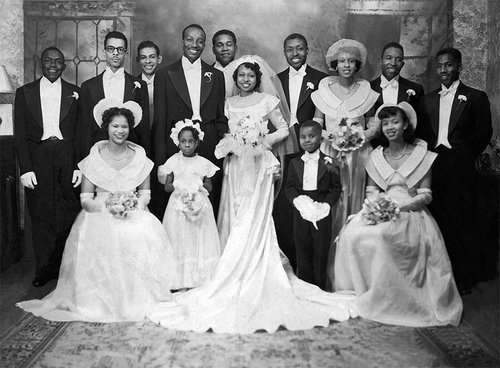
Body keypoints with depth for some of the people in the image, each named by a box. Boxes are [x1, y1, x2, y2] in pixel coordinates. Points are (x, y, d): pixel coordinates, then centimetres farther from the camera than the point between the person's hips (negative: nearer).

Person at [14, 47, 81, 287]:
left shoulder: (75, 93, 8)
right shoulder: (24, 92, 8)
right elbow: (20, 134, 4)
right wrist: (25, 168, -6)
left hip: (68, 157, 0)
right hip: (37, 159, 0)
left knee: (69, 214, 1)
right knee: (41, 215, 4)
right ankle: (44, 269, 15)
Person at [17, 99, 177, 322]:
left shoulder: (139, 156, 8)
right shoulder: (94, 158, 3)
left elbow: (145, 193, 9)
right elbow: (85, 199, 0)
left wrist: (133, 207, -12)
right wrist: (108, 208, -18)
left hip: (134, 214, 1)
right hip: (100, 214, -1)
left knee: (145, 236, -30)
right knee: (99, 239, -33)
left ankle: (138, 299, -15)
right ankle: (101, 300, -16)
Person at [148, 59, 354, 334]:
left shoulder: (267, 101, 2)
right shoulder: (229, 103, 13)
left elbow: (284, 129, 5)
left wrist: (264, 143, -7)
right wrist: (229, 144, -3)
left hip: (258, 164, -3)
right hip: (236, 165, 4)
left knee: (254, 220, -6)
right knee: (234, 219, 2)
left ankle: (255, 282, 1)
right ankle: (235, 278, 9)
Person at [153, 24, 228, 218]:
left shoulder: (216, 75, 11)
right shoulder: (164, 75, 5)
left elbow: (221, 118, 13)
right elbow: (159, 121, 3)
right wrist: (160, 161, -3)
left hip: (209, 150, 2)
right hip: (176, 147, -1)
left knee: (209, 207, 3)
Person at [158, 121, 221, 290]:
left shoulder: (203, 163, 2)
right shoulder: (173, 161, 2)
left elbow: (209, 186, 8)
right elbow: (167, 186, 5)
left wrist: (198, 185, -11)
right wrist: (178, 186, -14)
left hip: (199, 205, 0)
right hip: (178, 205, 0)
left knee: (199, 239, 1)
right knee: (180, 240, 0)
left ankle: (199, 277, 9)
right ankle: (181, 280, 6)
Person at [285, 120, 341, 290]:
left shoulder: (328, 163, -3)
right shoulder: (295, 163, 5)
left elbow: (336, 188, -4)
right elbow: (289, 187, 3)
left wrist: (326, 204, -18)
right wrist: (297, 201, -15)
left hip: (322, 213, -2)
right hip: (300, 213, 2)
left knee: (321, 251, 7)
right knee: (302, 251, 10)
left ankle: (319, 287, 21)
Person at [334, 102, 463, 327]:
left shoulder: (421, 155, 3)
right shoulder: (376, 157, 14)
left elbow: (426, 195, -1)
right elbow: (371, 190, 13)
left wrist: (399, 208, -17)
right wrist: (374, 206, -10)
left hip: (410, 214, -4)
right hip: (381, 212, 4)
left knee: (379, 236, -34)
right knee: (351, 234, -26)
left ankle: (381, 300, -18)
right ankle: (358, 290, -9)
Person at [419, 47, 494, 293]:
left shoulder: (475, 97, 4)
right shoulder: (428, 99, 16)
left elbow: (484, 132, 0)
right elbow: (424, 134, 13)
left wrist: (465, 156, -4)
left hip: (461, 169, -3)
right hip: (434, 168, 3)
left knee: (463, 223, 1)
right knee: (439, 222, 4)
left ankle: (465, 279, 14)